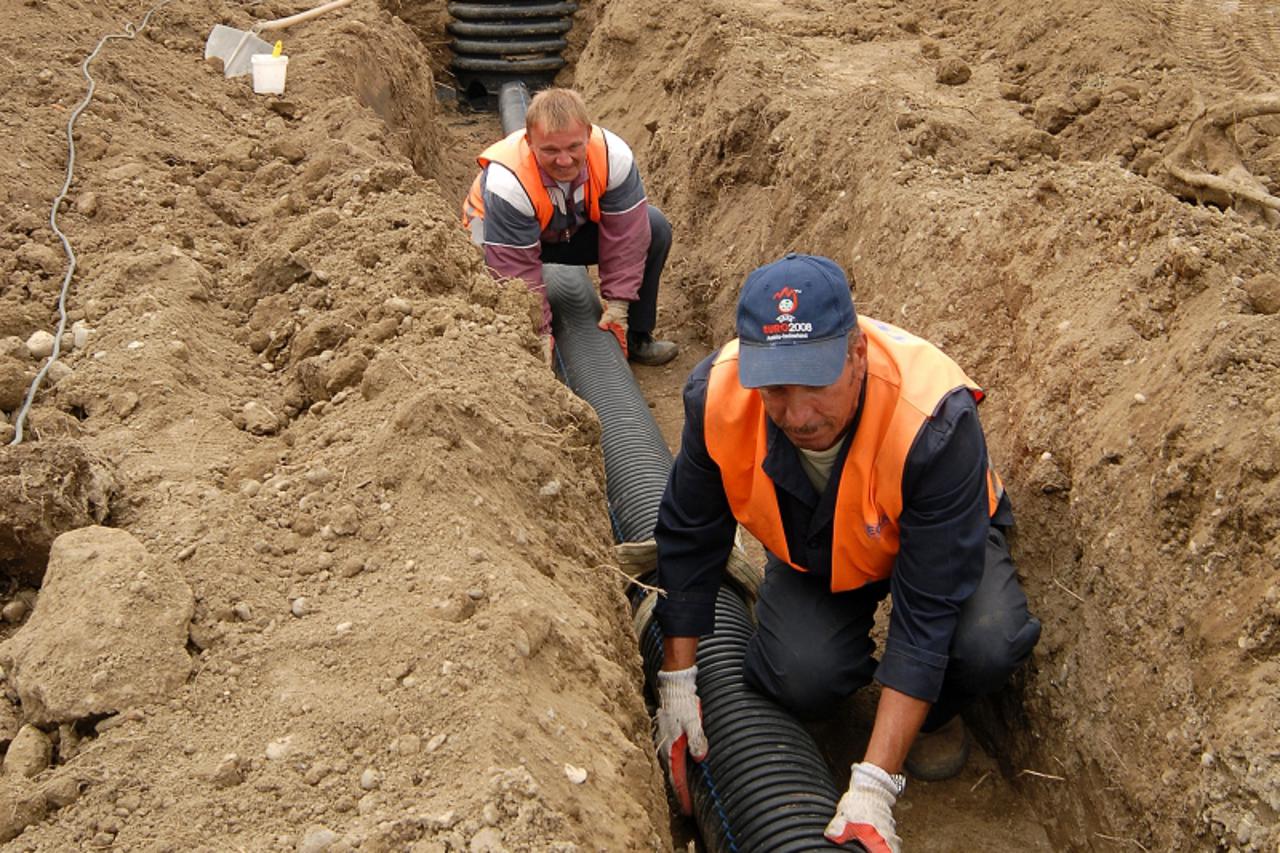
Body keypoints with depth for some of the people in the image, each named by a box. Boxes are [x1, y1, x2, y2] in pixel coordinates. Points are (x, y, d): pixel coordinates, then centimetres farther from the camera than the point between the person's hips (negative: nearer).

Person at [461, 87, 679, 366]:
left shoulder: (614, 156, -30)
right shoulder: (507, 182, -39)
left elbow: (625, 237, -21)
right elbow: (517, 268, -32)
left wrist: (617, 306, -20)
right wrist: (541, 334, -28)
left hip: (575, 230, 4)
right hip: (506, 239, -3)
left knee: (655, 228, -16)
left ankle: (635, 337, -2)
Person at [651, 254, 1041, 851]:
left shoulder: (935, 419, -41)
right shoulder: (718, 397, -31)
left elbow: (927, 615, -37)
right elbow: (688, 539, -12)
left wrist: (874, 784, -40)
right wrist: (677, 678, -10)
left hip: (936, 536, -1)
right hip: (813, 547, 2)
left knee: (988, 645, -32)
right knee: (801, 678, -26)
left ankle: (932, 715, 5)